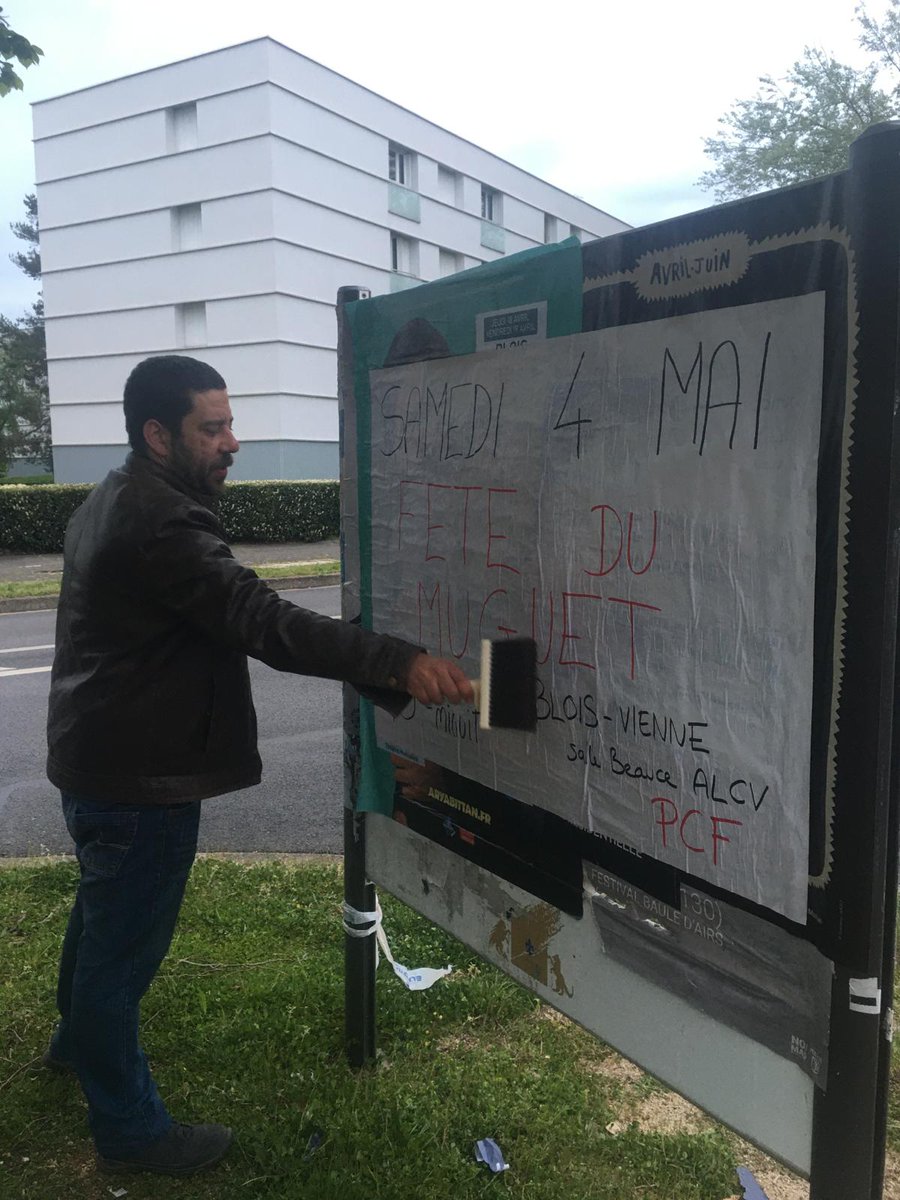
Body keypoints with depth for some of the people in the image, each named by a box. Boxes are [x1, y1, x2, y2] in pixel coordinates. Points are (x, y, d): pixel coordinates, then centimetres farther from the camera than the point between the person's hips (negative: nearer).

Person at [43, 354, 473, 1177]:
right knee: (125, 946, 5)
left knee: (102, 915, 29)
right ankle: (129, 1127, 23)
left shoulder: (113, 503, 8)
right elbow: (267, 624, -36)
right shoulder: (161, 523, -26)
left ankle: (78, 1040, 53)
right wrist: (399, 663, -41)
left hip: (99, 761, 11)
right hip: (140, 779, -11)